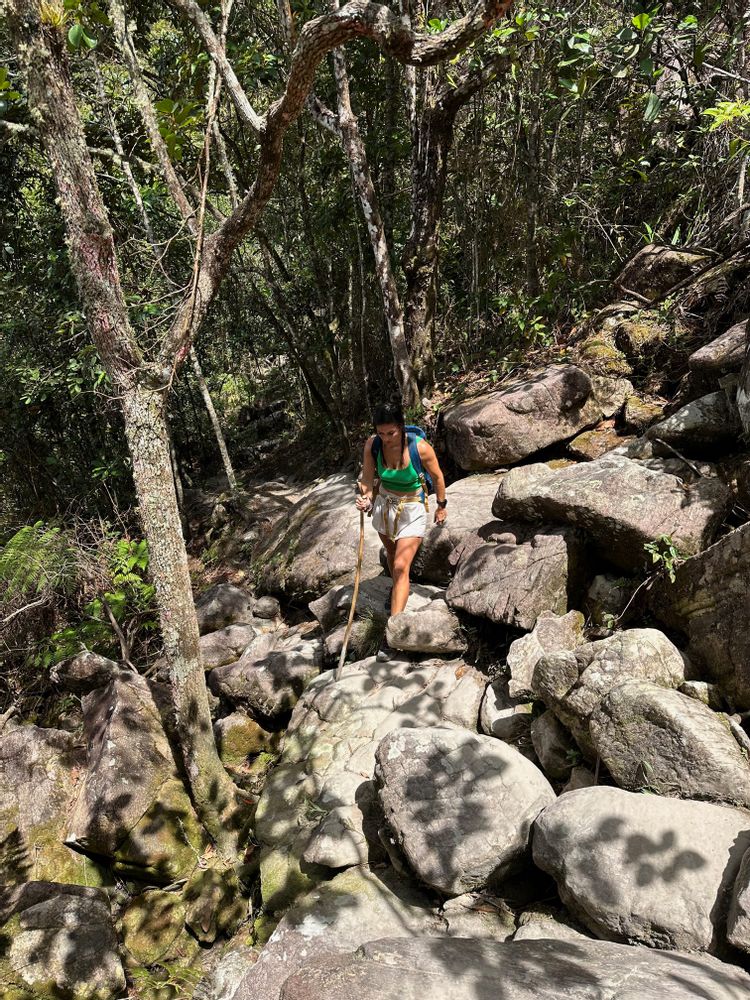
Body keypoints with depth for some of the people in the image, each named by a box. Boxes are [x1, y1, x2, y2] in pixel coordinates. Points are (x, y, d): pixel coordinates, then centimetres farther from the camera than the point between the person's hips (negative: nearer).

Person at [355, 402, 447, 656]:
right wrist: (366, 498, -31)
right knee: (392, 554, 24)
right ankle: (397, 589, 55)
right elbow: (368, 478, -9)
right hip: (384, 504, 4)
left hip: (412, 509, -4)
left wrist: (441, 506, 3)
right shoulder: (372, 444, -16)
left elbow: (437, 476, -8)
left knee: (401, 566, -12)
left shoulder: (420, 447, -24)